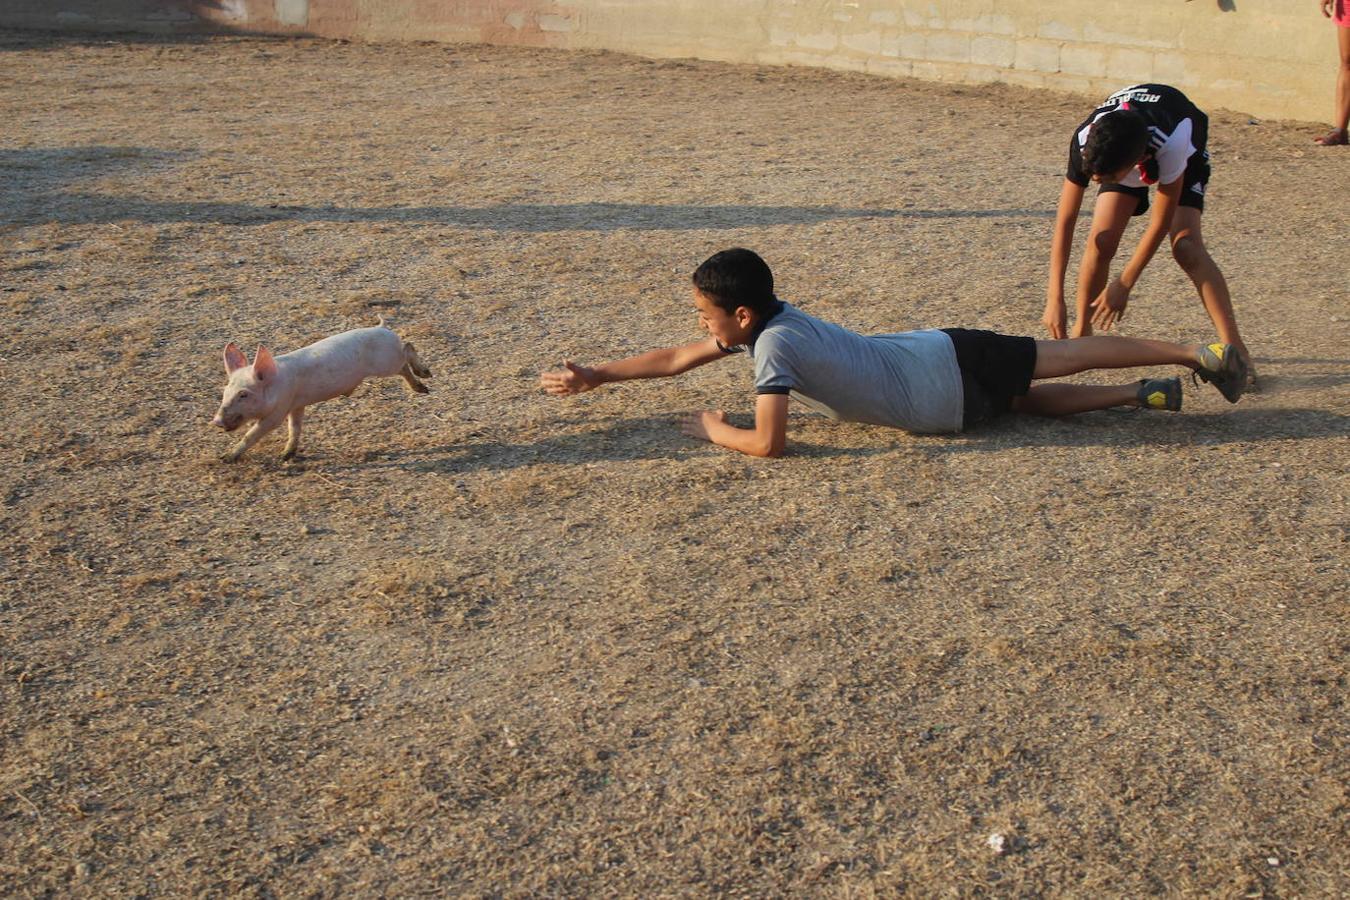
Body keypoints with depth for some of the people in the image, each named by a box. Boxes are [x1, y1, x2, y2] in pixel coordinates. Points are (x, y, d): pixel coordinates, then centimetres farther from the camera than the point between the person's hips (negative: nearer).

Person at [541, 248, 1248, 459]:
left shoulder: (773, 344, -25)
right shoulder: (762, 322, 1)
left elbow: (768, 444, -30)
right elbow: (675, 359, 12)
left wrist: (712, 430, -12)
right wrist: (595, 376, 11)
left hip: (953, 375, -6)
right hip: (937, 356, 6)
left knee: (1065, 357, 5)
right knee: (1030, 398, 24)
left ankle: (1199, 356, 18)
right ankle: (1145, 395, 25)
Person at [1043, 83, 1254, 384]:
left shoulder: (1173, 143, -45)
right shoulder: (1085, 142, -38)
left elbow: (1161, 220, -31)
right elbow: (1065, 221, -31)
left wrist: (1123, 285, -27)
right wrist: (1055, 297, -34)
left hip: (1185, 151, -2)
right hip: (1122, 148, 3)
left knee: (1186, 244, -23)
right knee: (1102, 239, -17)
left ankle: (1234, 349, -22)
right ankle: (1081, 334, 5)